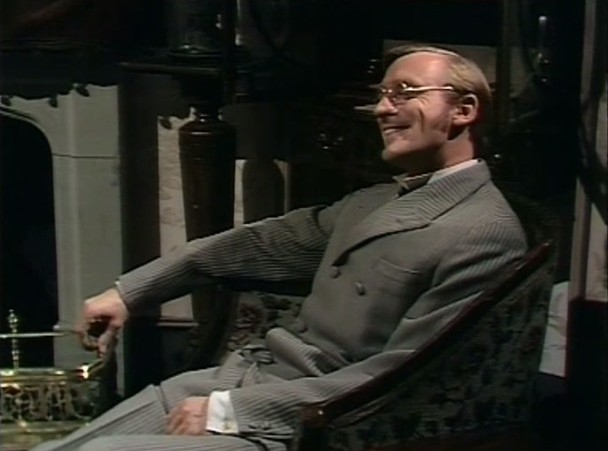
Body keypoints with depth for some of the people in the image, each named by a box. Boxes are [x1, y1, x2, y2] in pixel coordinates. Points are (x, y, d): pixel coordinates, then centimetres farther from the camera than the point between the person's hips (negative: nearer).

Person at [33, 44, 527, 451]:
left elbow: (394, 379, -19)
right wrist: (127, 291, 17)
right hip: (241, 375, 8)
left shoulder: (487, 232, -14)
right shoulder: (374, 201, 14)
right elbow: (257, 243, 19)